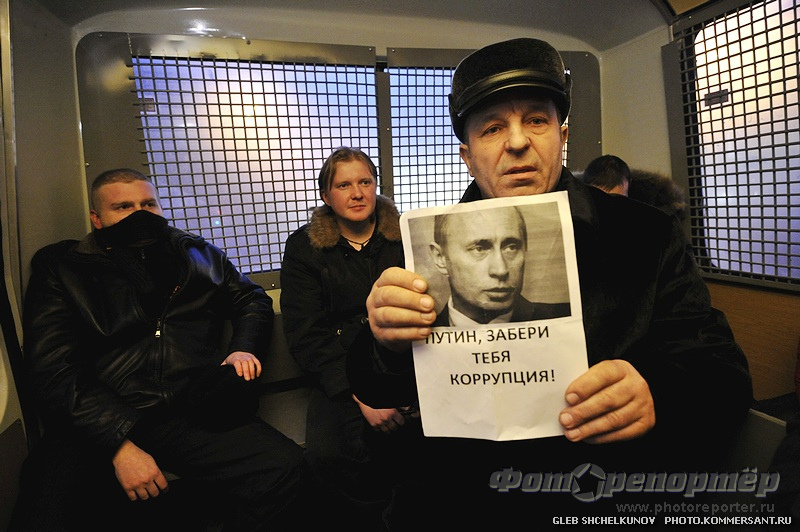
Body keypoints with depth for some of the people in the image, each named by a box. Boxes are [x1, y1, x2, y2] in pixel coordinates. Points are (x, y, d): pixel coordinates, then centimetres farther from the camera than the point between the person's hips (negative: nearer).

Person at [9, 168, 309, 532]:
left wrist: (244, 348, 5)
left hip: (194, 418, 2)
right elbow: (53, 370, -1)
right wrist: (120, 445, -13)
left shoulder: (198, 254, 19)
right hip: (96, 430, -1)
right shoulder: (60, 269, 10)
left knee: (286, 469, -20)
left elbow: (253, 300, 28)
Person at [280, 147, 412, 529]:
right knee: (329, 451, -28)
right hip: (343, 373, 0)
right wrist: (359, 394, -13)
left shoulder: (405, 237, 8)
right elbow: (305, 336, 0)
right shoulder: (304, 247, 6)